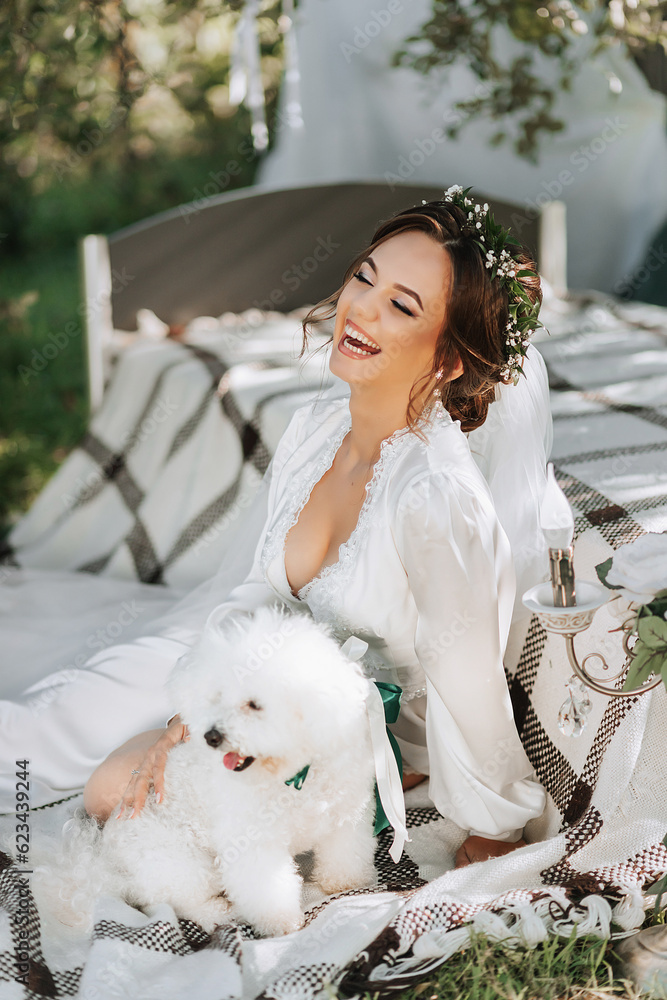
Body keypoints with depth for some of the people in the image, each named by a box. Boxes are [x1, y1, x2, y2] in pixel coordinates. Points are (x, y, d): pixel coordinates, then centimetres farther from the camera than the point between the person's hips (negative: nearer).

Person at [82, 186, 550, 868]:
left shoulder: (437, 498, -35)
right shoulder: (313, 429, -9)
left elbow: (470, 693, -24)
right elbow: (262, 593, 2)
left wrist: (493, 838, -12)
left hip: (394, 748, -7)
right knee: (115, 790, 3)